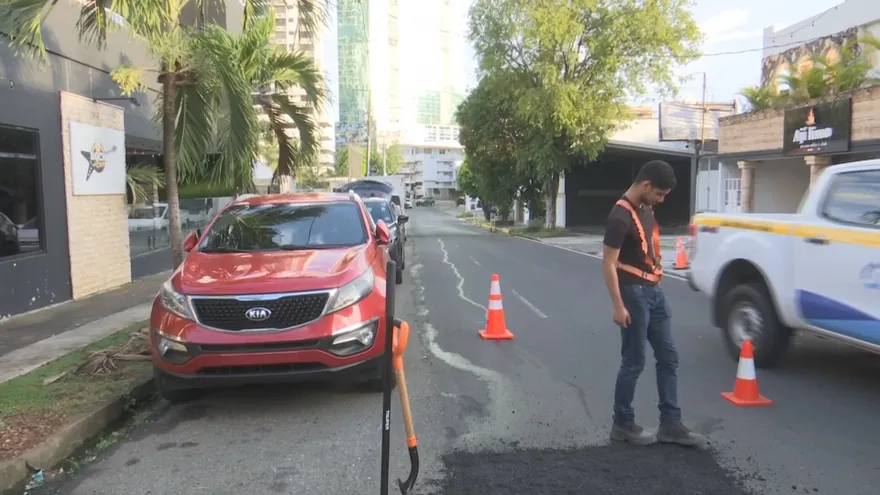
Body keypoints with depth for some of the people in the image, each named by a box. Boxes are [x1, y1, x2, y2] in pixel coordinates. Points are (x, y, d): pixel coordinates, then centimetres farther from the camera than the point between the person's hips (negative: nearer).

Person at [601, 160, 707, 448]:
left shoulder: (646, 208, 9)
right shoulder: (620, 217, -19)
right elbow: (609, 264, -20)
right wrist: (618, 305, -22)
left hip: (654, 291, 9)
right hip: (634, 294, -9)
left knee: (668, 357, 10)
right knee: (634, 362, 0)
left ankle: (670, 425, 17)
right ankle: (623, 425, 15)